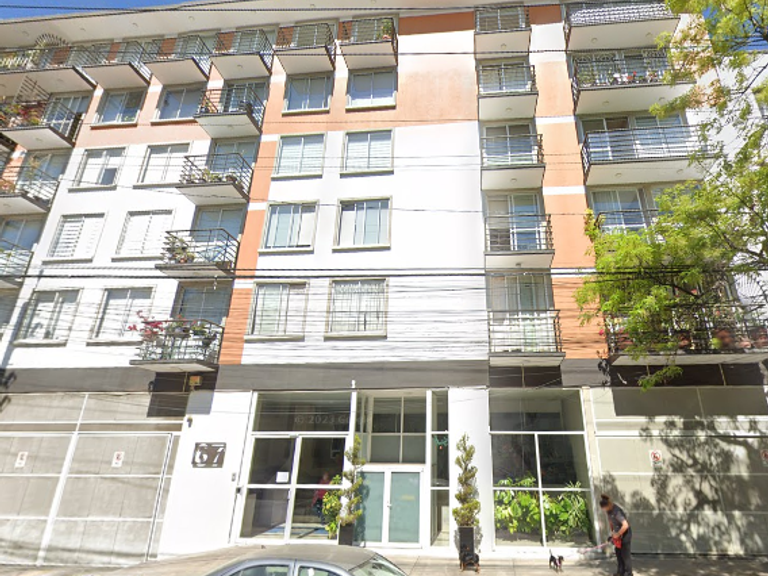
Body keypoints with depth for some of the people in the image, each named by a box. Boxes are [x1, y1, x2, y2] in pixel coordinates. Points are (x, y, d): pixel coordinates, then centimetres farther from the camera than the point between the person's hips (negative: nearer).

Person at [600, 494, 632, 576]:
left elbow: (625, 525, -37)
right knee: (618, 553, 16)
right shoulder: (608, 510, -7)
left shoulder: (616, 511, -34)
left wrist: (617, 535, -25)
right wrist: (612, 532, 7)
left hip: (625, 533, -9)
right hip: (617, 533, 9)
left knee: (625, 554, 2)